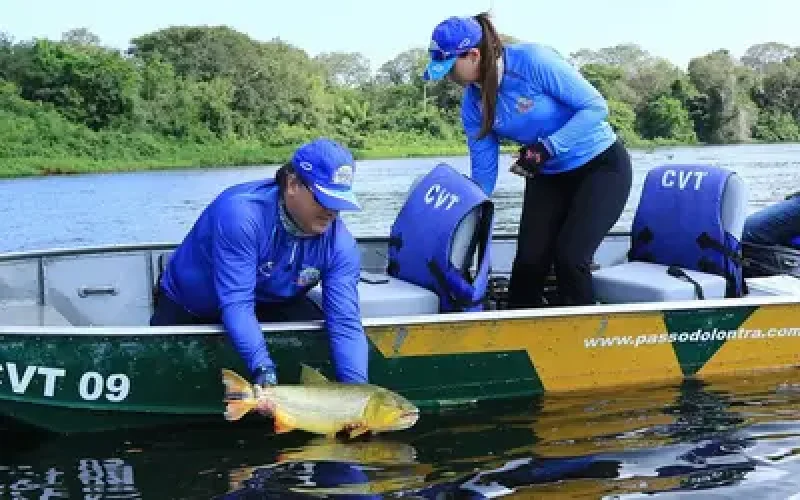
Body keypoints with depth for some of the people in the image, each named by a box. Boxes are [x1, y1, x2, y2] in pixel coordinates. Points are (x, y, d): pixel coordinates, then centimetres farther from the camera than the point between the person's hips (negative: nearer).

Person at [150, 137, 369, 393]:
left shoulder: (341, 244, -23)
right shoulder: (241, 213, -37)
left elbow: (345, 324, -29)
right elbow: (235, 302, -42)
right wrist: (262, 368, -53)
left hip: (270, 303, 3)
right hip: (188, 308, -2)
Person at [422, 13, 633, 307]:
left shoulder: (532, 61, -26)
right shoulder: (473, 102, -7)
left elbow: (596, 107, -22)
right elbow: (483, 171, 0)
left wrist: (547, 147, -29)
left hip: (601, 165, -5)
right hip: (547, 176, 6)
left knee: (569, 258, -18)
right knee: (528, 262, -7)